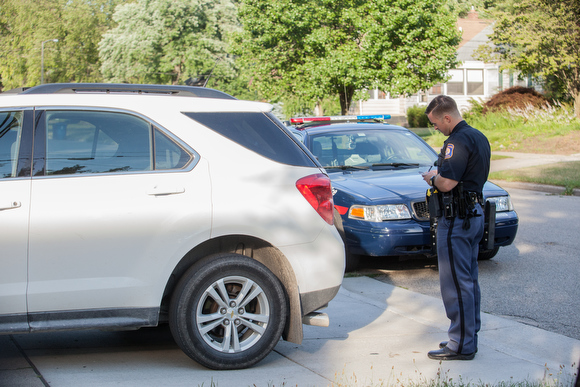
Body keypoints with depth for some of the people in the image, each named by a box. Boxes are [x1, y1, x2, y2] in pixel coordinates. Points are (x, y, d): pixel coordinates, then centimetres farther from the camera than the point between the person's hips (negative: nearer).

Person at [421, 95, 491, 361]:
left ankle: (461, 345, 0)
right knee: (469, 280, 16)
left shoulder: (458, 141, -19)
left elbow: (447, 183, -26)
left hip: (456, 219, -11)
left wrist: (432, 179, -5)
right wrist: (439, 176, 13)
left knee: (455, 282, -5)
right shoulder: (479, 137, 13)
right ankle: (469, 336, 25)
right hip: (475, 213, 11)